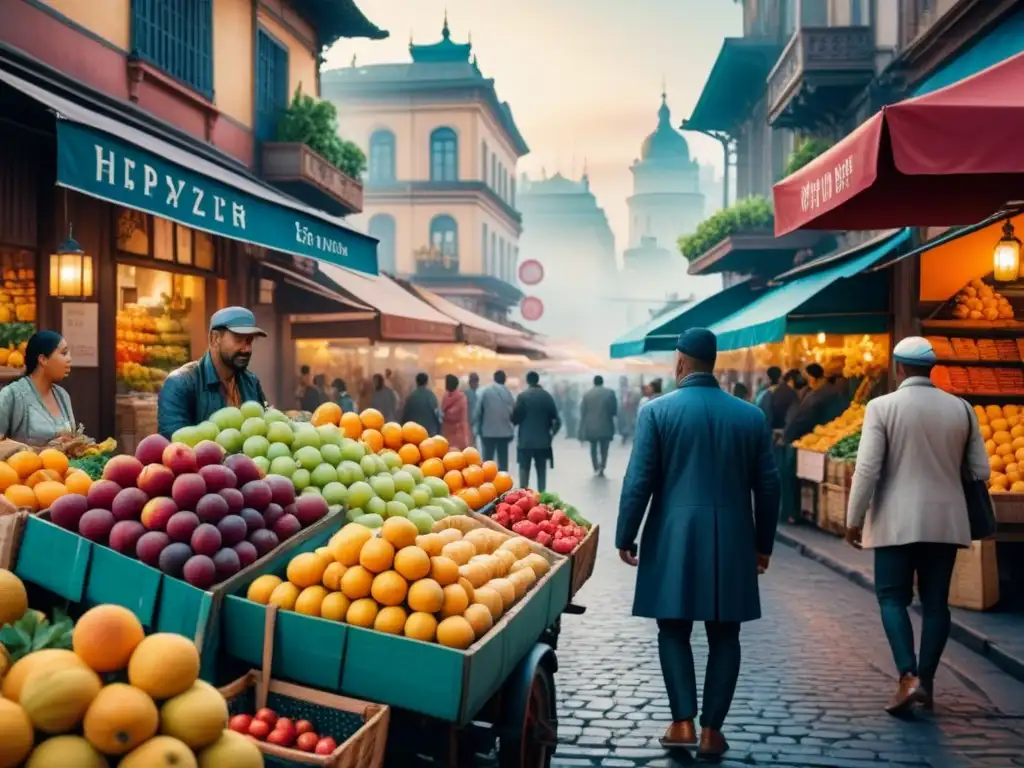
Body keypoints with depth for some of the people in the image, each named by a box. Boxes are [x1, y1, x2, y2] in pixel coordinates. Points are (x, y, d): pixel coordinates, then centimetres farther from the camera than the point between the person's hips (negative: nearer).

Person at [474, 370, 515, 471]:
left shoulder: (486, 391, -5)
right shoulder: (508, 392, -1)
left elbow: (477, 411, -6)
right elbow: (513, 412, 0)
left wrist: (477, 427, 3)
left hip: (488, 431, -1)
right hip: (504, 431, 1)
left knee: (487, 460, 5)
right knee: (503, 460, 7)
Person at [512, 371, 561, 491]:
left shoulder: (522, 396, -7)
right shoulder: (547, 396, 2)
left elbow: (515, 418, -7)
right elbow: (555, 418, 1)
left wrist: (515, 421, 15)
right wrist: (551, 433, 14)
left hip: (526, 440, -3)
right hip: (543, 440, 3)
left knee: (524, 470, 2)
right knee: (541, 471, 10)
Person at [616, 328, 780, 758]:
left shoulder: (658, 411, -5)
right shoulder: (751, 415, 4)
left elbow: (639, 481, -7)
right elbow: (768, 486, 6)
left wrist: (625, 537, 2)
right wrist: (763, 543, 16)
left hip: (674, 538, -2)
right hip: (732, 541, 2)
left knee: (674, 630, 11)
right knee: (724, 636, 9)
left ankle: (683, 723, 5)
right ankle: (711, 729, 12)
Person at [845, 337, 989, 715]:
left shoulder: (882, 406, -9)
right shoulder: (961, 408, 3)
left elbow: (867, 468, -12)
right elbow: (980, 470, 4)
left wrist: (854, 519, -4)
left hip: (898, 520, -3)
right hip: (945, 519, 3)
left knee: (892, 597, 5)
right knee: (936, 600, 10)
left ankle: (909, 677, -9)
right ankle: (926, 680, 15)